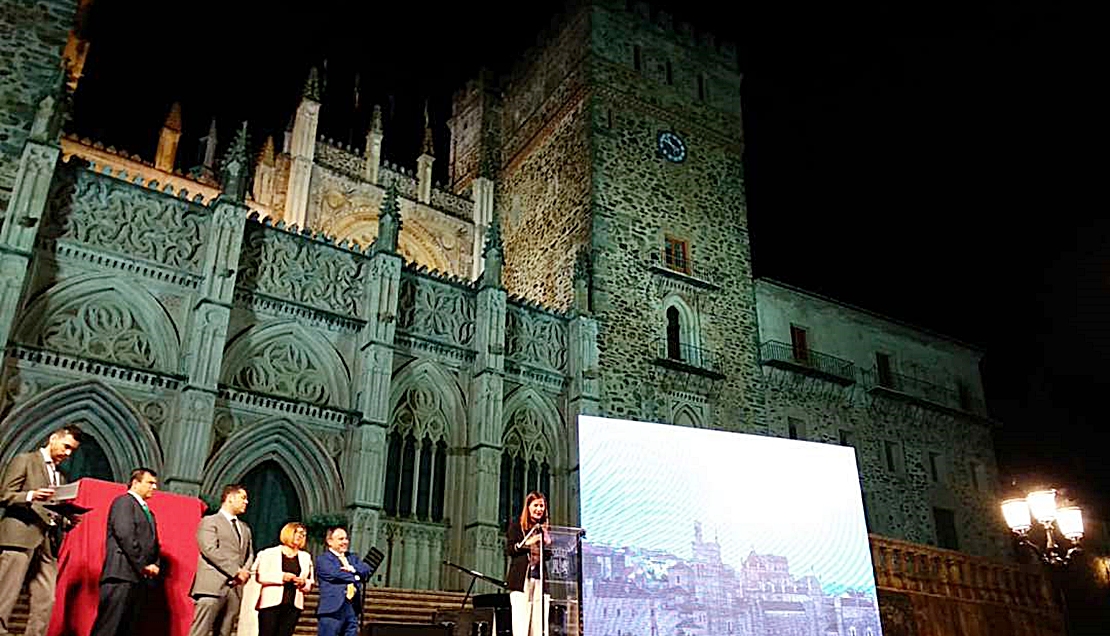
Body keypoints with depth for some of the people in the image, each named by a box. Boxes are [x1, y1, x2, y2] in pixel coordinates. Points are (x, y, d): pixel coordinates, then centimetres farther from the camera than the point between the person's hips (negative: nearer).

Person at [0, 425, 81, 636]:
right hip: (20, 536, -7)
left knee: (46, 601, 0)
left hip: (48, 541, 7)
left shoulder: (60, 476, 25)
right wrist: (31, 496, -21)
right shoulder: (24, 460, 5)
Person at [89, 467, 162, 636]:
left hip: (141, 578, 8)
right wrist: (143, 565, -13)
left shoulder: (148, 512, 25)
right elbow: (125, 535, -13)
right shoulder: (124, 502, -1)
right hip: (122, 574, -8)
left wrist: (155, 565, 3)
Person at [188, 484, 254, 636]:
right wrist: (236, 571, -13)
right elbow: (210, 549, -10)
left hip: (235, 588, 6)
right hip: (212, 587, -6)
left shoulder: (245, 528, 24)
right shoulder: (209, 521, 2)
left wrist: (245, 572, 1)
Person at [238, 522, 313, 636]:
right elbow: (260, 576, -5)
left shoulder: (306, 557, 17)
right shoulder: (269, 553, 7)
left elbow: (309, 584, 18)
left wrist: (303, 583, -4)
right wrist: (282, 577, -15)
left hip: (293, 606, 3)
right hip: (270, 603, -3)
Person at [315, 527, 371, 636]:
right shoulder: (322, 559, 1)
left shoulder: (353, 557, 22)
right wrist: (356, 576, -2)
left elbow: (366, 570, 7)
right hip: (332, 609, -6)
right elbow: (336, 574, -14)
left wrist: (352, 569, -12)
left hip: (352, 609, 6)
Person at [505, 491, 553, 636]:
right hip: (521, 578, -4)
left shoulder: (544, 529, 19)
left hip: (540, 580, 4)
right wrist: (527, 543, -13)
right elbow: (509, 549, -1)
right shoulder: (516, 525, 8)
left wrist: (547, 544, -2)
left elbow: (549, 554, 17)